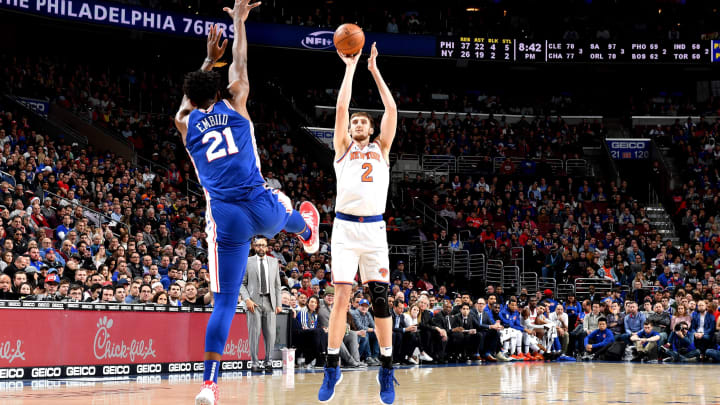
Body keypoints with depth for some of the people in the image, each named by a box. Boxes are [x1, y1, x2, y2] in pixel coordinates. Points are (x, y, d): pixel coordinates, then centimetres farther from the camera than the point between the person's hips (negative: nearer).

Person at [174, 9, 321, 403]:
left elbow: (190, 96, 31)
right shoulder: (234, 105, 4)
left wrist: (209, 59, 39)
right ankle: (308, 231, 71)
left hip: (227, 219, 0)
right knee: (281, 206, 38)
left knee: (224, 302, 1)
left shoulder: (185, 123, 8)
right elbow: (240, 67, 20)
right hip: (263, 210, 0)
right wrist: (239, 21, 31)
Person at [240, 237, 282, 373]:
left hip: (269, 301, 2)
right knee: (254, 333, -4)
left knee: (270, 334, -1)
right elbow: (242, 283, 5)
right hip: (254, 302, -2)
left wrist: (279, 304, 8)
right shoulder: (247, 262, 6)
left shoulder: (274, 262, 14)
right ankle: (255, 363, 2)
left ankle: (268, 362, 9)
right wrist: (247, 299, -9)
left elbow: (277, 284, 14)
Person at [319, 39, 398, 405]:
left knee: (380, 298, -1)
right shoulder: (343, 148, 14)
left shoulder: (381, 149, 18)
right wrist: (351, 67, 10)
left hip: (374, 228, 1)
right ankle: (332, 368, 1)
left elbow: (391, 109, 10)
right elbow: (341, 107, 4)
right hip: (345, 227, -1)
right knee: (342, 295, -6)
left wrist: (374, 70, 14)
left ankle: (387, 371, 7)